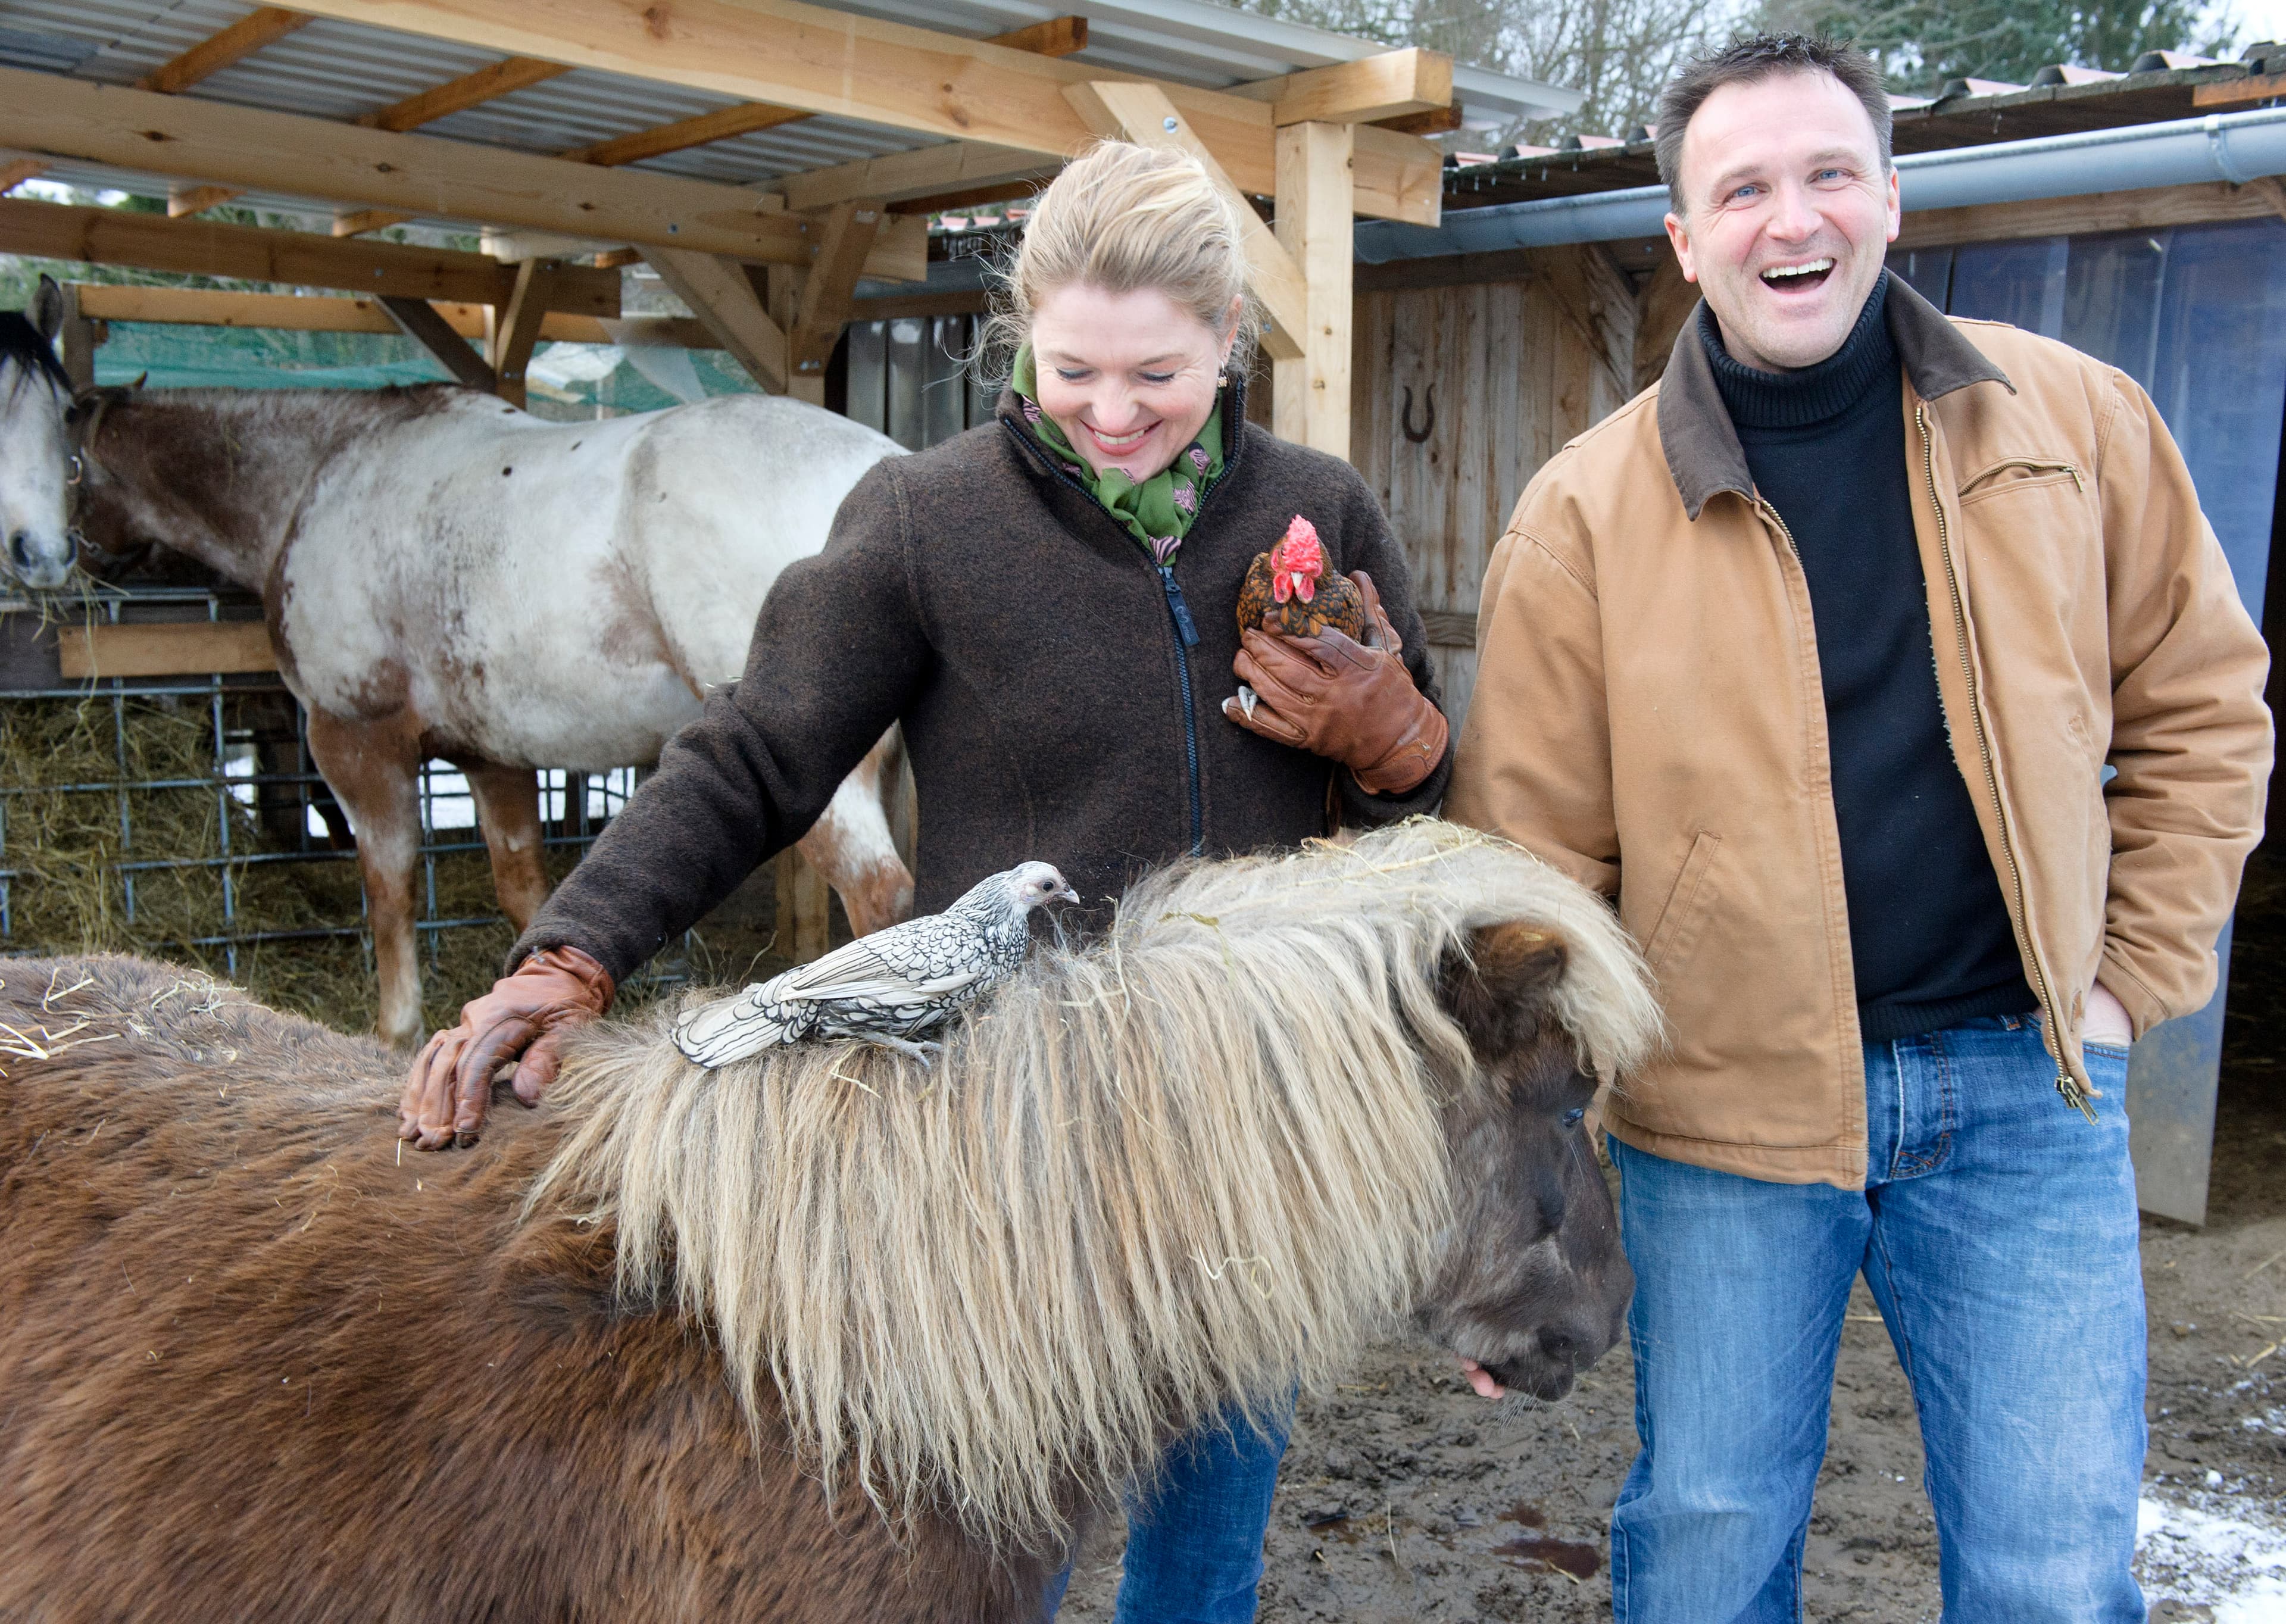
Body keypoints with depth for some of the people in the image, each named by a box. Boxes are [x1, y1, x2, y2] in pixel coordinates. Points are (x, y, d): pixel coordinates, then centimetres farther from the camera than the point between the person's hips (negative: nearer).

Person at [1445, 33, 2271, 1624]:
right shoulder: (1586, 509, -6)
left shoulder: (2078, 420, 0)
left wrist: (2137, 972, 2)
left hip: (2026, 1090, 2)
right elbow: (1532, 862, -5)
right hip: (1722, 1101, -1)